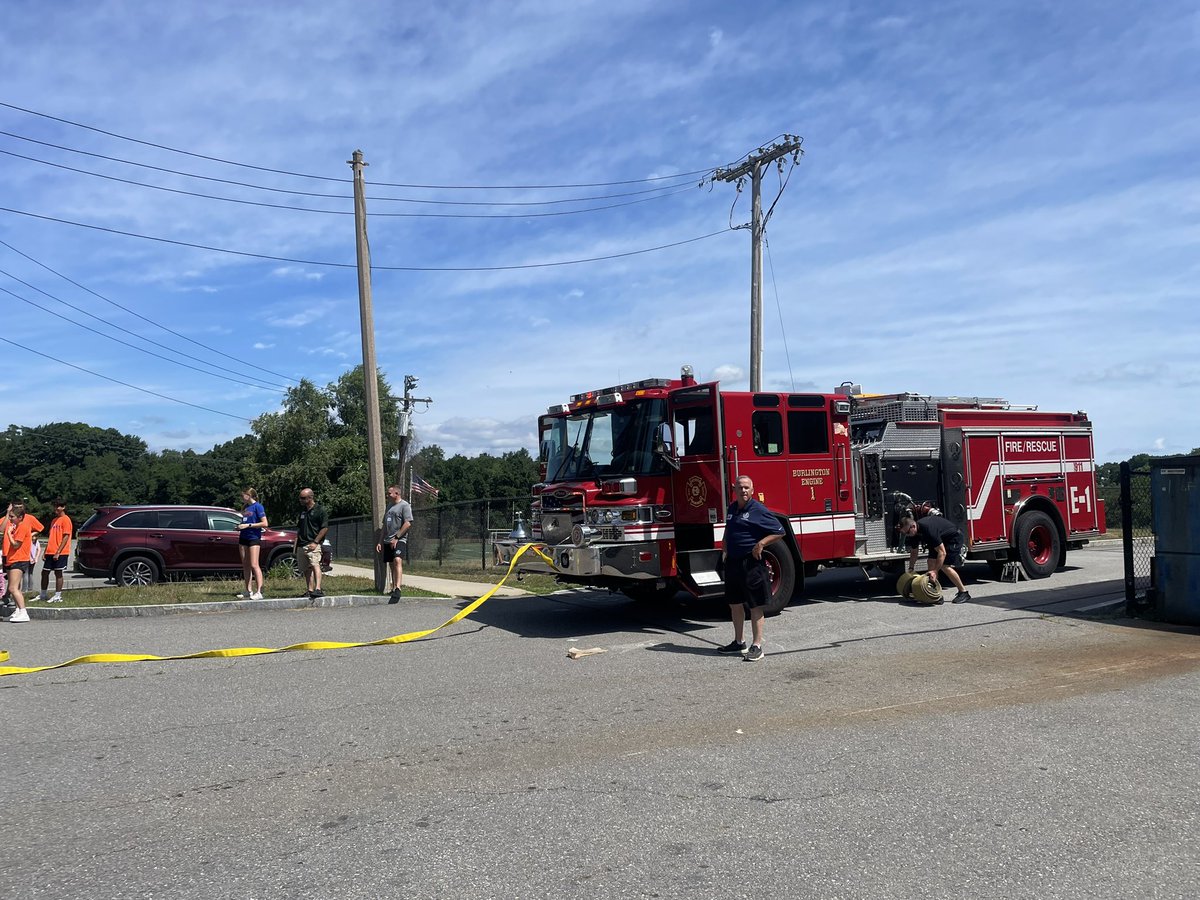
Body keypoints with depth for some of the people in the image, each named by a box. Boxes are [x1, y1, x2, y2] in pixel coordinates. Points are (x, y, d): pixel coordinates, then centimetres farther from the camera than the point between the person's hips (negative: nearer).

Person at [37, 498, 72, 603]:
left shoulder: (65, 519, -8)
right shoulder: (54, 520, 18)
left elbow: (66, 537, -15)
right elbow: (51, 537, 21)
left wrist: (58, 552, -20)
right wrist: (46, 552, 15)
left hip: (60, 553, -8)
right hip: (50, 552, 8)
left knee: (58, 573, -3)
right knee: (44, 572, 11)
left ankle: (57, 596, 3)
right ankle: (43, 595, 22)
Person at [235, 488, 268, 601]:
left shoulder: (257, 506, -8)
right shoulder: (245, 507, 15)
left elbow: (265, 524, -15)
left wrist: (248, 525, -16)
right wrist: (240, 525, 8)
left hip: (254, 538, -8)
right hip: (243, 538, 8)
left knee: (254, 565, -12)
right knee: (245, 566, 7)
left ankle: (259, 592, -13)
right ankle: (248, 591, 11)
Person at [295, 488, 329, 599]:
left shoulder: (320, 510, -3)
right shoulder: (302, 510, 19)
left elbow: (325, 528, -8)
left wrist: (315, 542, -15)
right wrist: (296, 543, 18)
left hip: (312, 544, -7)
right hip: (301, 545, 7)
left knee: (315, 565, -23)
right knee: (306, 569, 9)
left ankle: (318, 589, -33)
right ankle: (310, 590, 16)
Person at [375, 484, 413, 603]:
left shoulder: (404, 505, -3)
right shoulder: (389, 505, 22)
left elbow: (408, 523, -14)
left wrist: (396, 537, -17)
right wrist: (381, 542, 19)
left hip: (399, 540, -9)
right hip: (388, 541, 9)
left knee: (397, 560, -26)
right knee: (391, 565, 10)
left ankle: (397, 589, -38)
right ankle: (393, 589, 17)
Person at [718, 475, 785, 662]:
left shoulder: (758, 510, -10)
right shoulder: (731, 509, 11)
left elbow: (779, 532, -8)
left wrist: (761, 544, -16)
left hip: (751, 563, -7)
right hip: (733, 563, 7)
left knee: (755, 606, -1)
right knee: (735, 604, 15)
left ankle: (757, 646, 4)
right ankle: (739, 643, 28)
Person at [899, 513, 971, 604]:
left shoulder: (928, 529, -38)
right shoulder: (913, 533, -11)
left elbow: (942, 552, -35)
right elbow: (913, 552, 5)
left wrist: (935, 571, -37)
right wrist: (911, 568, -3)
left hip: (953, 537, -8)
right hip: (940, 539, 8)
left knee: (945, 566, -17)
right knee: (931, 562, -7)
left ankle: (963, 592, -3)